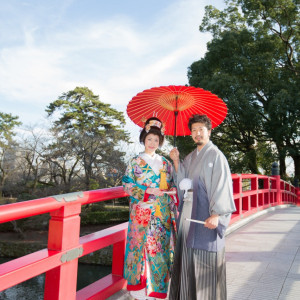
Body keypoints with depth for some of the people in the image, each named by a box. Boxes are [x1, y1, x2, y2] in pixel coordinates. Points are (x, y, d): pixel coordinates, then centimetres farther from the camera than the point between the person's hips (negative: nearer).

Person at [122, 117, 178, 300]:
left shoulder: (165, 163, 12)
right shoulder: (135, 162, 2)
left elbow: (173, 184, 16)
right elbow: (128, 186, -3)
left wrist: (173, 190, -6)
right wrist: (147, 191, -14)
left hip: (163, 214, 3)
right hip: (143, 214, -3)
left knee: (162, 248, 4)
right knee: (143, 246, -2)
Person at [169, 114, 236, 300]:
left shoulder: (216, 155, -7)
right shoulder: (191, 157, 15)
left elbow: (222, 186, -14)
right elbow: (182, 182, 11)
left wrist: (217, 214, -22)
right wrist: (176, 161, 0)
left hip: (206, 216, -7)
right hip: (188, 214, 7)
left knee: (205, 260, -1)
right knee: (188, 259, 12)